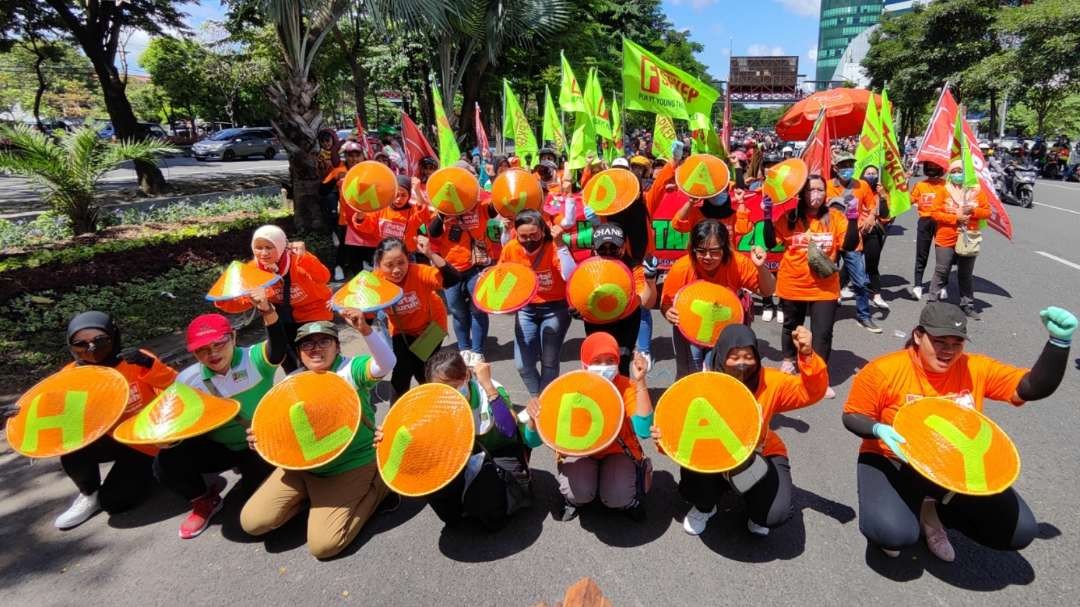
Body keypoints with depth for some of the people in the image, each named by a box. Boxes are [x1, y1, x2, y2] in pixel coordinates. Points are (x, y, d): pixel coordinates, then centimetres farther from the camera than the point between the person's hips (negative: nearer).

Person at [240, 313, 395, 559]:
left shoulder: (351, 369, -14)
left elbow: (386, 363, -35)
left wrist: (365, 330, -52)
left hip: (351, 467, -6)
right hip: (302, 465, 6)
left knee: (322, 545, -14)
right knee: (251, 522, 1)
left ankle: (378, 484, 4)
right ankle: (309, 493, 21)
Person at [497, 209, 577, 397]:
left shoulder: (553, 247, -20)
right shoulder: (510, 249, -10)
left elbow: (571, 277, -37)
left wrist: (560, 244, -37)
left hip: (555, 308, -3)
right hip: (525, 309, 3)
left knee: (549, 362, -3)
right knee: (522, 364, 2)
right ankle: (537, 398, 31)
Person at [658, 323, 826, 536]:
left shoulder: (769, 382, -16)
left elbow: (812, 391, -15)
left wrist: (807, 356, -33)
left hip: (759, 456, 1)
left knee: (776, 514, -22)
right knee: (692, 477, -31)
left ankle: (755, 511, 20)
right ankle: (704, 507, 9)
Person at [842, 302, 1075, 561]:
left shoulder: (976, 369, -6)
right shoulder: (883, 371, -17)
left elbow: (1035, 388, -12)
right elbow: (852, 416, -9)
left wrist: (1059, 342, -26)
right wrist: (879, 430, -31)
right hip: (893, 462, -4)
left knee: (1020, 531, -8)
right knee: (894, 534, -30)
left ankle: (934, 511, 14)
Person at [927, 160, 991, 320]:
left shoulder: (976, 190, 4)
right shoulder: (944, 190, -2)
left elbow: (987, 211, 4)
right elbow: (936, 213, -7)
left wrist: (973, 211, -15)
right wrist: (955, 218, -18)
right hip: (946, 240, -2)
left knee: (966, 275, 12)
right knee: (941, 272, 0)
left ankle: (967, 305, 21)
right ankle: (932, 302, 7)